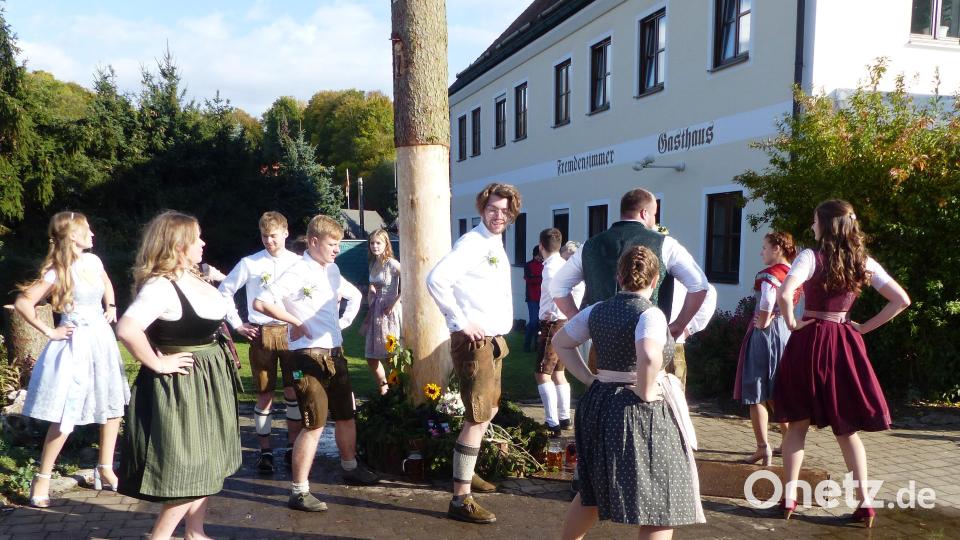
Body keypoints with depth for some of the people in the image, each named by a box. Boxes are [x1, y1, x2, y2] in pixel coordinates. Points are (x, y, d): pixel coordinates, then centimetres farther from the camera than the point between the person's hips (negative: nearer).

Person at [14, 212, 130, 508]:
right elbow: (22, 303, -19)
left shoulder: (93, 261, 5)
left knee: (113, 405, 11)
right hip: (76, 345, -7)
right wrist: (48, 331, -14)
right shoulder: (57, 273, -14)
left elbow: (107, 284, 26)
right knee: (67, 416, -5)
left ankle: (105, 470, 24)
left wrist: (110, 306, 12)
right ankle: (42, 478, 11)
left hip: (102, 340, 7)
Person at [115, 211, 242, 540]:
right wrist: (158, 364, -26)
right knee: (188, 469, -2)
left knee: (205, 464, 17)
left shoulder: (191, 277, 6)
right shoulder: (161, 286, -23)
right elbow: (126, 329, -37)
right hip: (181, 385, -9)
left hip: (205, 381, 9)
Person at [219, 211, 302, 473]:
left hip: (292, 332, 1)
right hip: (262, 333, -1)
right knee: (265, 394, 4)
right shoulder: (250, 263, 0)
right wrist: (237, 324, 3)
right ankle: (265, 451, 14)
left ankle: (292, 446, 18)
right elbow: (224, 291, 8)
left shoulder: (299, 263, 2)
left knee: (294, 391, 5)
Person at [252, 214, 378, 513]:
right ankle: (299, 491, 6)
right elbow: (260, 302, -23)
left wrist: (344, 322, 11)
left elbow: (355, 295, 27)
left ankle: (350, 467, 40)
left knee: (346, 415, 19)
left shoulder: (332, 270, 9)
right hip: (309, 356, -8)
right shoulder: (297, 273, -14)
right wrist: (295, 322, -15)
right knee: (314, 425, -6)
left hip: (334, 353, 8)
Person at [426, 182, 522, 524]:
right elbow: (436, 279, -30)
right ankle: (461, 499, -3)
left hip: (493, 340, 10)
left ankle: (466, 471, 39)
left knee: (489, 410, 22)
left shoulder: (497, 246, 14)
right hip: (474, 341, -10)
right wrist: (463, 323, -25)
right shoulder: (471, 243, -15)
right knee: (477, 418, -9)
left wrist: (501, 330, 13)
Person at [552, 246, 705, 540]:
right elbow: (649, 356, -34)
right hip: (640, 413, -7)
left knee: (593, 490, 26)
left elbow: (560, 342, 16)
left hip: (599, 404, 7)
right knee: (659, 506, 3)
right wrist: (645, 393, -18)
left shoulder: (597, 310, 6)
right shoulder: (649, 313, -14)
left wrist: (590, 379, 11)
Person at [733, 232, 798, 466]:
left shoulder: (771, 273, -16)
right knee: (776, 392, 20)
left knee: (755, 392, -2)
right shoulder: (793, 273, 10)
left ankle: (763, 446, -3)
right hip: (785, 331, 9)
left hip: (765, 333, -8)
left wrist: (763, 321, -19)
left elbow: (768, 297, -33)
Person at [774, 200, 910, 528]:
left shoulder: (811, 256, -11)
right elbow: (902, 300, 5)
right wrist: (865, 327, 6)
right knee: (847, 426, 14)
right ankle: (864, 500, 14)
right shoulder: (864, 262, 3)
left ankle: (789, 496, 10)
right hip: (845, 344, 4)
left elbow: (784, 295, -26)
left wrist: (792, 323, -9)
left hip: (809, 341, -3)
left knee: (798, 423, 8)